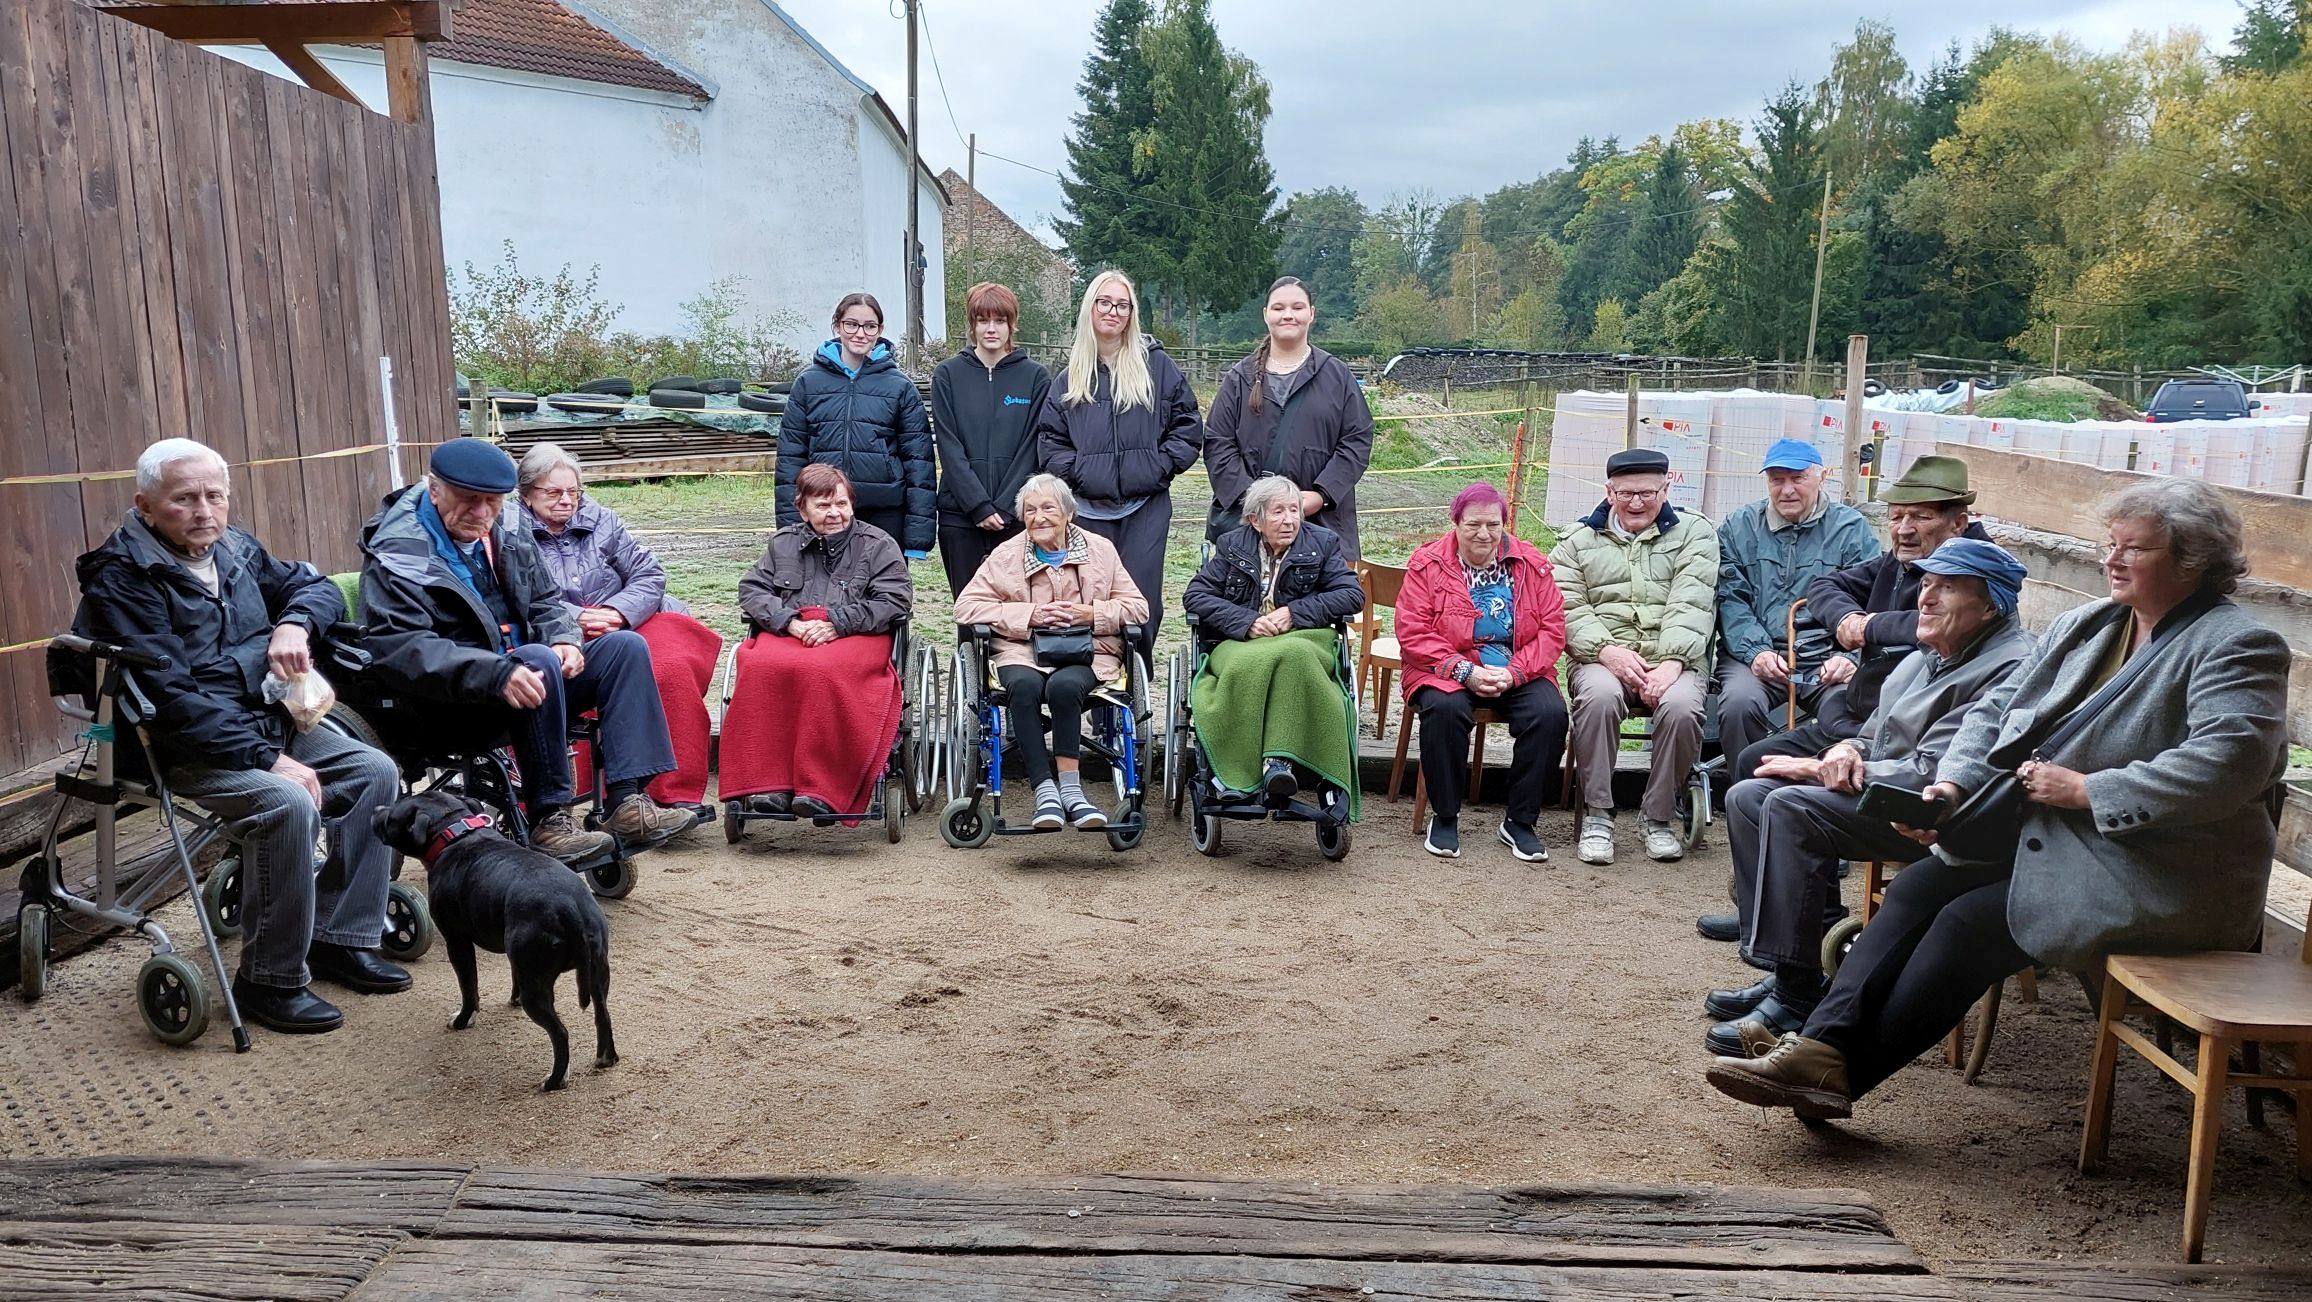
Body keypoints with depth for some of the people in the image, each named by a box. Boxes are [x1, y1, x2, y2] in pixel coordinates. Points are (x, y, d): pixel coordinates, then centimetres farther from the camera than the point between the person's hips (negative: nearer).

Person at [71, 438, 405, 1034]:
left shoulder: (235, 549, 8)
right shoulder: (123, 578, -14)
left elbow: (318, 586, 17)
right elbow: (172, 697, -23)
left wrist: (295, 623, -9)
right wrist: (267, 759, -28)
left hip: (269, 723, 8)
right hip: (185, 747, -8)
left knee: (374, 771, -6)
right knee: (288, 803, -30)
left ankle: (339, 938, 4)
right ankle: (269, 981, -15)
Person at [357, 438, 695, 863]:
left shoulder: (506, 533, 11)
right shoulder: (399, 553, -13)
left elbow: (546, 600, 21)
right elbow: (397, 649, -25)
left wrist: (564, 639, -4)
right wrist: (496, 674, -37)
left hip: (517, 681, 8)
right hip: (443, 710, -8)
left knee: (625, 646, -6)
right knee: (539, 660, -34)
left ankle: (628, 802, -20)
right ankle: (548, 820, -29)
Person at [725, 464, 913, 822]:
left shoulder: (879, 544, 14)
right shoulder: (782, 543, 24)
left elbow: (895, 601, 1)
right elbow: (752, 590, 13)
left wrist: (836, 624, -10)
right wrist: (791, 621, -7)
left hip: (855, 637, -3)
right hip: (787, 633, 3)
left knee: (822, 671, -39)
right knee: (762, 667, -34)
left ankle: (821, 790, -39)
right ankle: (769, 782, -33)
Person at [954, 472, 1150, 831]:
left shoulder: (1101, 549, 13)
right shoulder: (1006, 554, 11)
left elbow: (1138, 607, 11)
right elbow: (966, 606, 2)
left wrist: (1092, 613, -8)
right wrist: (1030, 615, -7)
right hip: (1023, 653, 0)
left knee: (1064, 685, -35)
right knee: (1024, 685, -35)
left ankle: (1068, 786, -28)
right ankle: (1045, 791, -34)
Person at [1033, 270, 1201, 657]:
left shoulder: (1156, 364, 7)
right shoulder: (1071, 373, 11)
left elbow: (1188, 424, 7)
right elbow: (1049, 437, 11)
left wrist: (1161, 466, -4)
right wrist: (1075, 471, -3)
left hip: (1146, 504, -1)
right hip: (1089, 506, 1)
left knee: (1142, 596, -5)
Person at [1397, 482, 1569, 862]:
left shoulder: (1532, 564, 5)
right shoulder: (1427, 564, -1)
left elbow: (1553, 629, 1)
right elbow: (1413, 632, -8)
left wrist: (1513, 673, -15)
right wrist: (1464, 672, -19)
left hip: (1519, 673, 2)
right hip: (1449, 672, -2)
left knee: (1551, 713, -26)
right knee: (1445, 708, -34)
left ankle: (1519, 822, -8)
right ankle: (1444, 817, -14)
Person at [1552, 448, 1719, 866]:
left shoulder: (1693, 532, 14)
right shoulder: (1579, 541, 17)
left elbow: (1689, 606, -2)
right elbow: (1568, 608, 3)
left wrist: (1671, 663, -18)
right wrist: (1606, 650, -16)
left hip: (1673, 660, 0)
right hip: (1603, 657, 0)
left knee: (1681, 706, -33)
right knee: (1599, 696, -34)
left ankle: (1659, 818, -12)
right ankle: (1596, 815, -20)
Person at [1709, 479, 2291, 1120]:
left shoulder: (2238, 647, -10)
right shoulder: (2080, 626, 13)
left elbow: (2228, 763, -26)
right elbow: (1995, 711, 12)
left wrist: (2085, 790, -22)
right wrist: (1954, 783, -6)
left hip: (2157, 879, -7)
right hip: (2041, 838, 8)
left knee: (1969, 921, -21)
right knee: (1918, 886, -13)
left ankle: (1841, 1072, -15)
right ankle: (1822, 1045, -21)